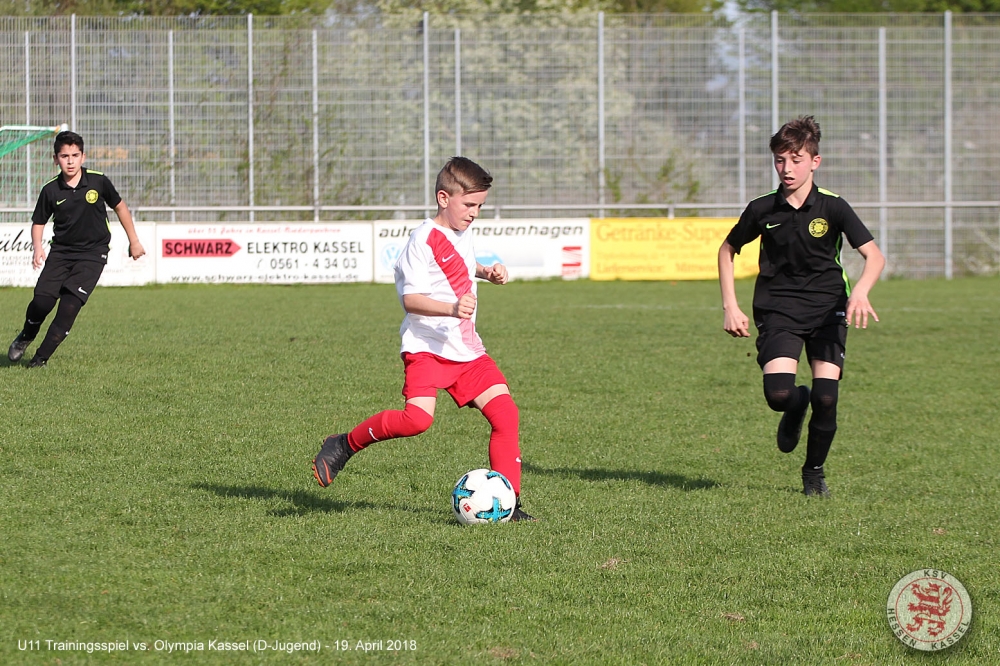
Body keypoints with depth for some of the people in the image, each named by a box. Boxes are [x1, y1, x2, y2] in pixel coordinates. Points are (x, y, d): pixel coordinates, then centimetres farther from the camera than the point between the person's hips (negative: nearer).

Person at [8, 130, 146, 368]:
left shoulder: (98, 182, -6)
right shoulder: (51, 191, -5)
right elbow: (38, 222, 8)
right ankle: (25, 338, 18)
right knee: (42, 300, -14)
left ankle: (41, 357, -5)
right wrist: (37, 246, -12)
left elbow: (119, 207, 10)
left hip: (92, 253, -1)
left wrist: (133, 241, 15)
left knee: (70, 305, -16)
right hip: (61, 252, 1)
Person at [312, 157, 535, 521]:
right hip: (427, 346, -8)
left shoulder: (462, 234, 14)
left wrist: (487, 272, 20)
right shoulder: (424, 240, -12)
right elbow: (411, 299, -19)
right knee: (417, 418, -26)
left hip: (467, 349, 8)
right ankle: (343, 446, -3)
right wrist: (452, 308, -33)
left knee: (505, 413, -5)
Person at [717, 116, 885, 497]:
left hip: (827, 308, 0)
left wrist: (860, 292, -31)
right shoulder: (762, 209, -2)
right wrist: (731, 307, 6)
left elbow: (874, 256, -10)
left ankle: (814, 471, 15)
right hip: (778, 309, 0)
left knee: (826, 398, -12)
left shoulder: (832, 208, -5)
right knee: (778, 393, -21)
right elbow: (727, 250, 14)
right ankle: (796, 407, 19)